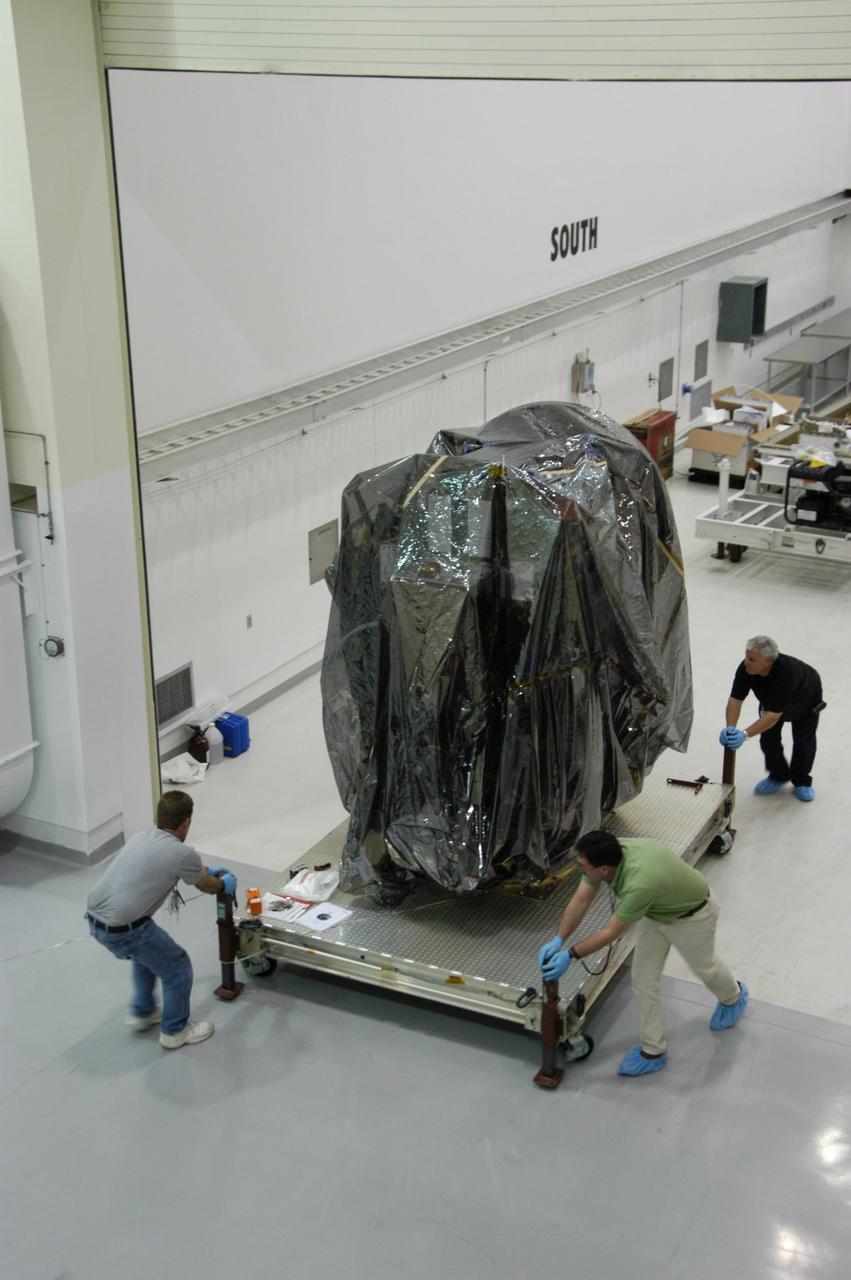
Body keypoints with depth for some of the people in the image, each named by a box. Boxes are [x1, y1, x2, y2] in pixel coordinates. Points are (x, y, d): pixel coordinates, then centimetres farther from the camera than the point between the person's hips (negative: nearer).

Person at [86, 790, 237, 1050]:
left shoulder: (141, 838, 15)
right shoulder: (183, 853, -8)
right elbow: (206, 886, 13)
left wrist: (209, 871, 49)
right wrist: (225, 885, 36)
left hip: (95, 920, 8)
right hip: (123, 929, -8)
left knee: (148, 951, 34)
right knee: (178, 969, 12)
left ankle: (142, 1013, 44)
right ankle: (175, 1031, 27)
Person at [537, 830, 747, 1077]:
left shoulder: (639, 884, -47)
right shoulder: (606, 857, -26)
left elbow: (611, 933, -34)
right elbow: (580, 901, -16)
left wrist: (570, 955, -27)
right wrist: (557, 941, -24)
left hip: (691, 915, -6)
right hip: (656, 912, 6)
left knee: (704, 966, 23)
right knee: (643, 980, 6)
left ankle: (733, 997, 56)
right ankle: (654, 1050, 19)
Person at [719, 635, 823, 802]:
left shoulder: (786, 672, -47)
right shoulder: (745, 668, -33)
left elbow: (774, 714, -46)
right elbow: (735, 699, -28)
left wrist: (745, 734, -53)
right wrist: (730, 728, -44)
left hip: (805, 699, -4)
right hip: (770, 698, 4)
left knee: (803, 741, -7)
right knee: (768, 738, -4)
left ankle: (802, 781, 15)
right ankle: (778, 776, 18)